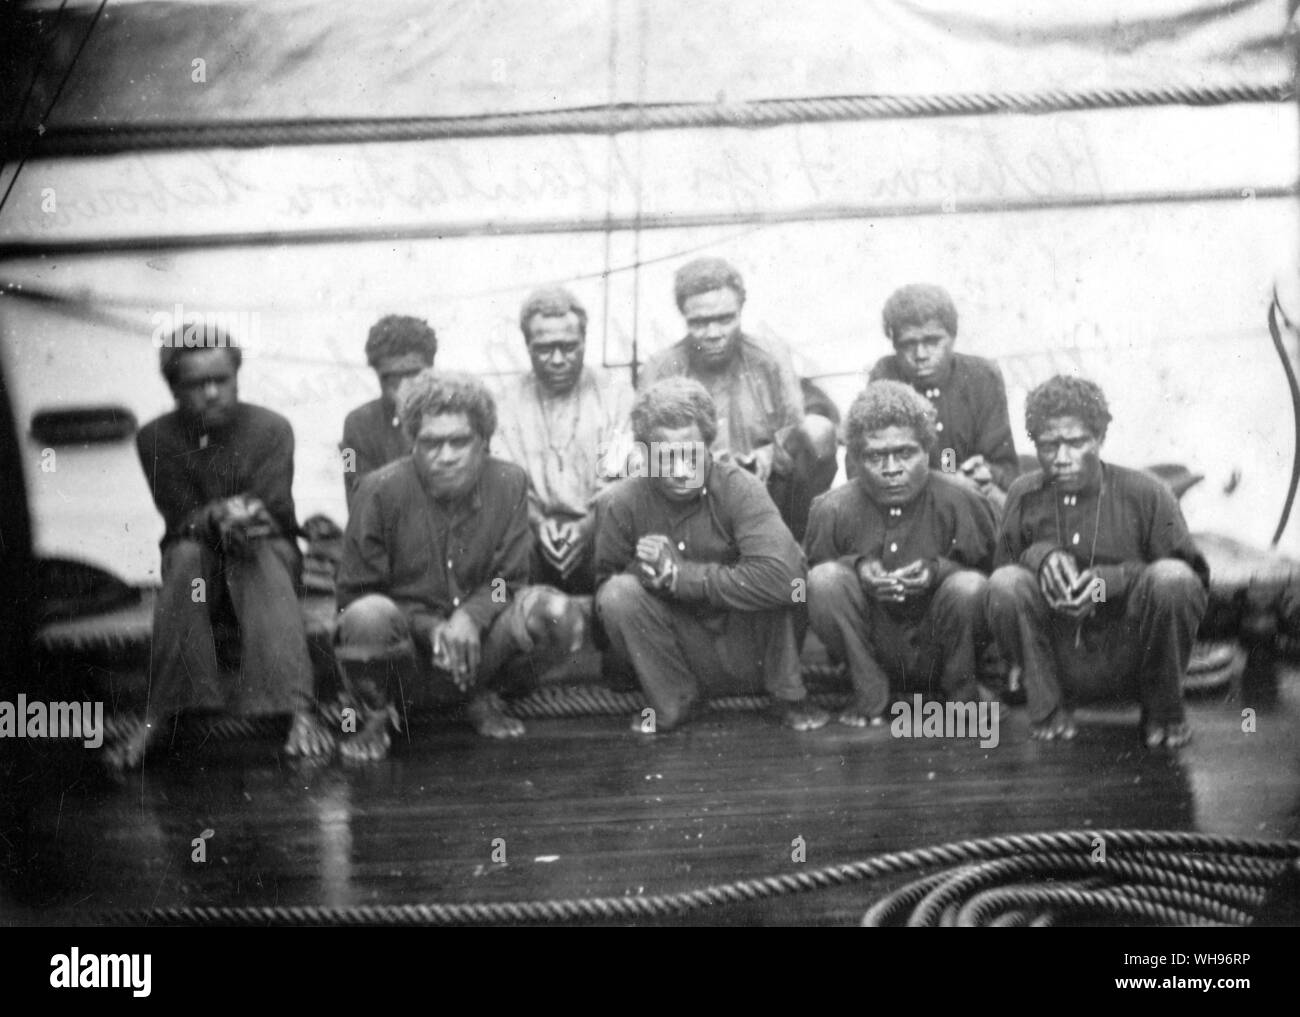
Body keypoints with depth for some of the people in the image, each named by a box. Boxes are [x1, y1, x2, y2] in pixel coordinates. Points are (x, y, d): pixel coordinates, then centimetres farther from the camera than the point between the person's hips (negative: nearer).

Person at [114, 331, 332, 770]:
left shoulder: (271, 429, -6)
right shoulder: (156, 439, -3)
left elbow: (275, 513, -13)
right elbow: (182, 519, -11)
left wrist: (243, 518, -37)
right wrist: (219, 519, -35)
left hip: (271, 555, -1)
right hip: (199, 560, 1)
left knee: (264, 556, -35)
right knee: (187, 556, -33)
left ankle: (299, 710, -53)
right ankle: (160, 715, -37)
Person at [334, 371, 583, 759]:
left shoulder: (510, 483, -4)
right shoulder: (380, 490, -12)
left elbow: (507, 580, 0)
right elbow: (356, 592, -8)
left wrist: (470, 617, -23)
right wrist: (430, 628, -21)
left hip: (475, 637, 3)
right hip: (407, 638, -3)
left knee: (553, 612, -24)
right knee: (370, 616, -38)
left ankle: (484, 698, 7)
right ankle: (374, 716, -4)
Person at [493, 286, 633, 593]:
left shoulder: (615, 394, 7)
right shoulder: (510, 402, 12)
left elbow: (617, 482, -1)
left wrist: (586, 528, -19)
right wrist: (538, 524, -16)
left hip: (596, 531, -1)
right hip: (535, 536, 1)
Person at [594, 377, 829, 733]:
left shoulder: (738, 487, -19)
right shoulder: (624, 502, -11)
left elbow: (780, 576, -35)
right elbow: (604, 582, -2)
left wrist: (680, 573, -29)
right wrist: (643, 568, -25)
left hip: (749, 650, -2)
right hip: (686, 655, 2)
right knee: (619, 594, -23)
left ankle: (788, 697, -7)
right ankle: (671, 702, -1)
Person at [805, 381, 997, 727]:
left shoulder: (960, 502, -11)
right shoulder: (832, 509, -9)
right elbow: (812, 581, 0)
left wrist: (939, 571, -24)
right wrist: (856, 567, -20)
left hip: (938, 647, -1)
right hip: (869, 651, 1)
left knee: (968, 586, -30)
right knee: (824, 579, -24)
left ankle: (961, 688, 0)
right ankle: (869, 692, -4)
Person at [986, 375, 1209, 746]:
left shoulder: (1145, 493, -4)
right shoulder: (1024, 496, 3)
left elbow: (1195, 581, -5)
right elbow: (1001, 564, 7)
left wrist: (1116, 579, -20)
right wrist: (1039, 556, -15)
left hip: (1131, 661, -1)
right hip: (1059, 664, 1)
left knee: (1172, 578, -28)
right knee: (1006, 585, -24)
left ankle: (1164, 711, -5)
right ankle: (1048, 707, -4)